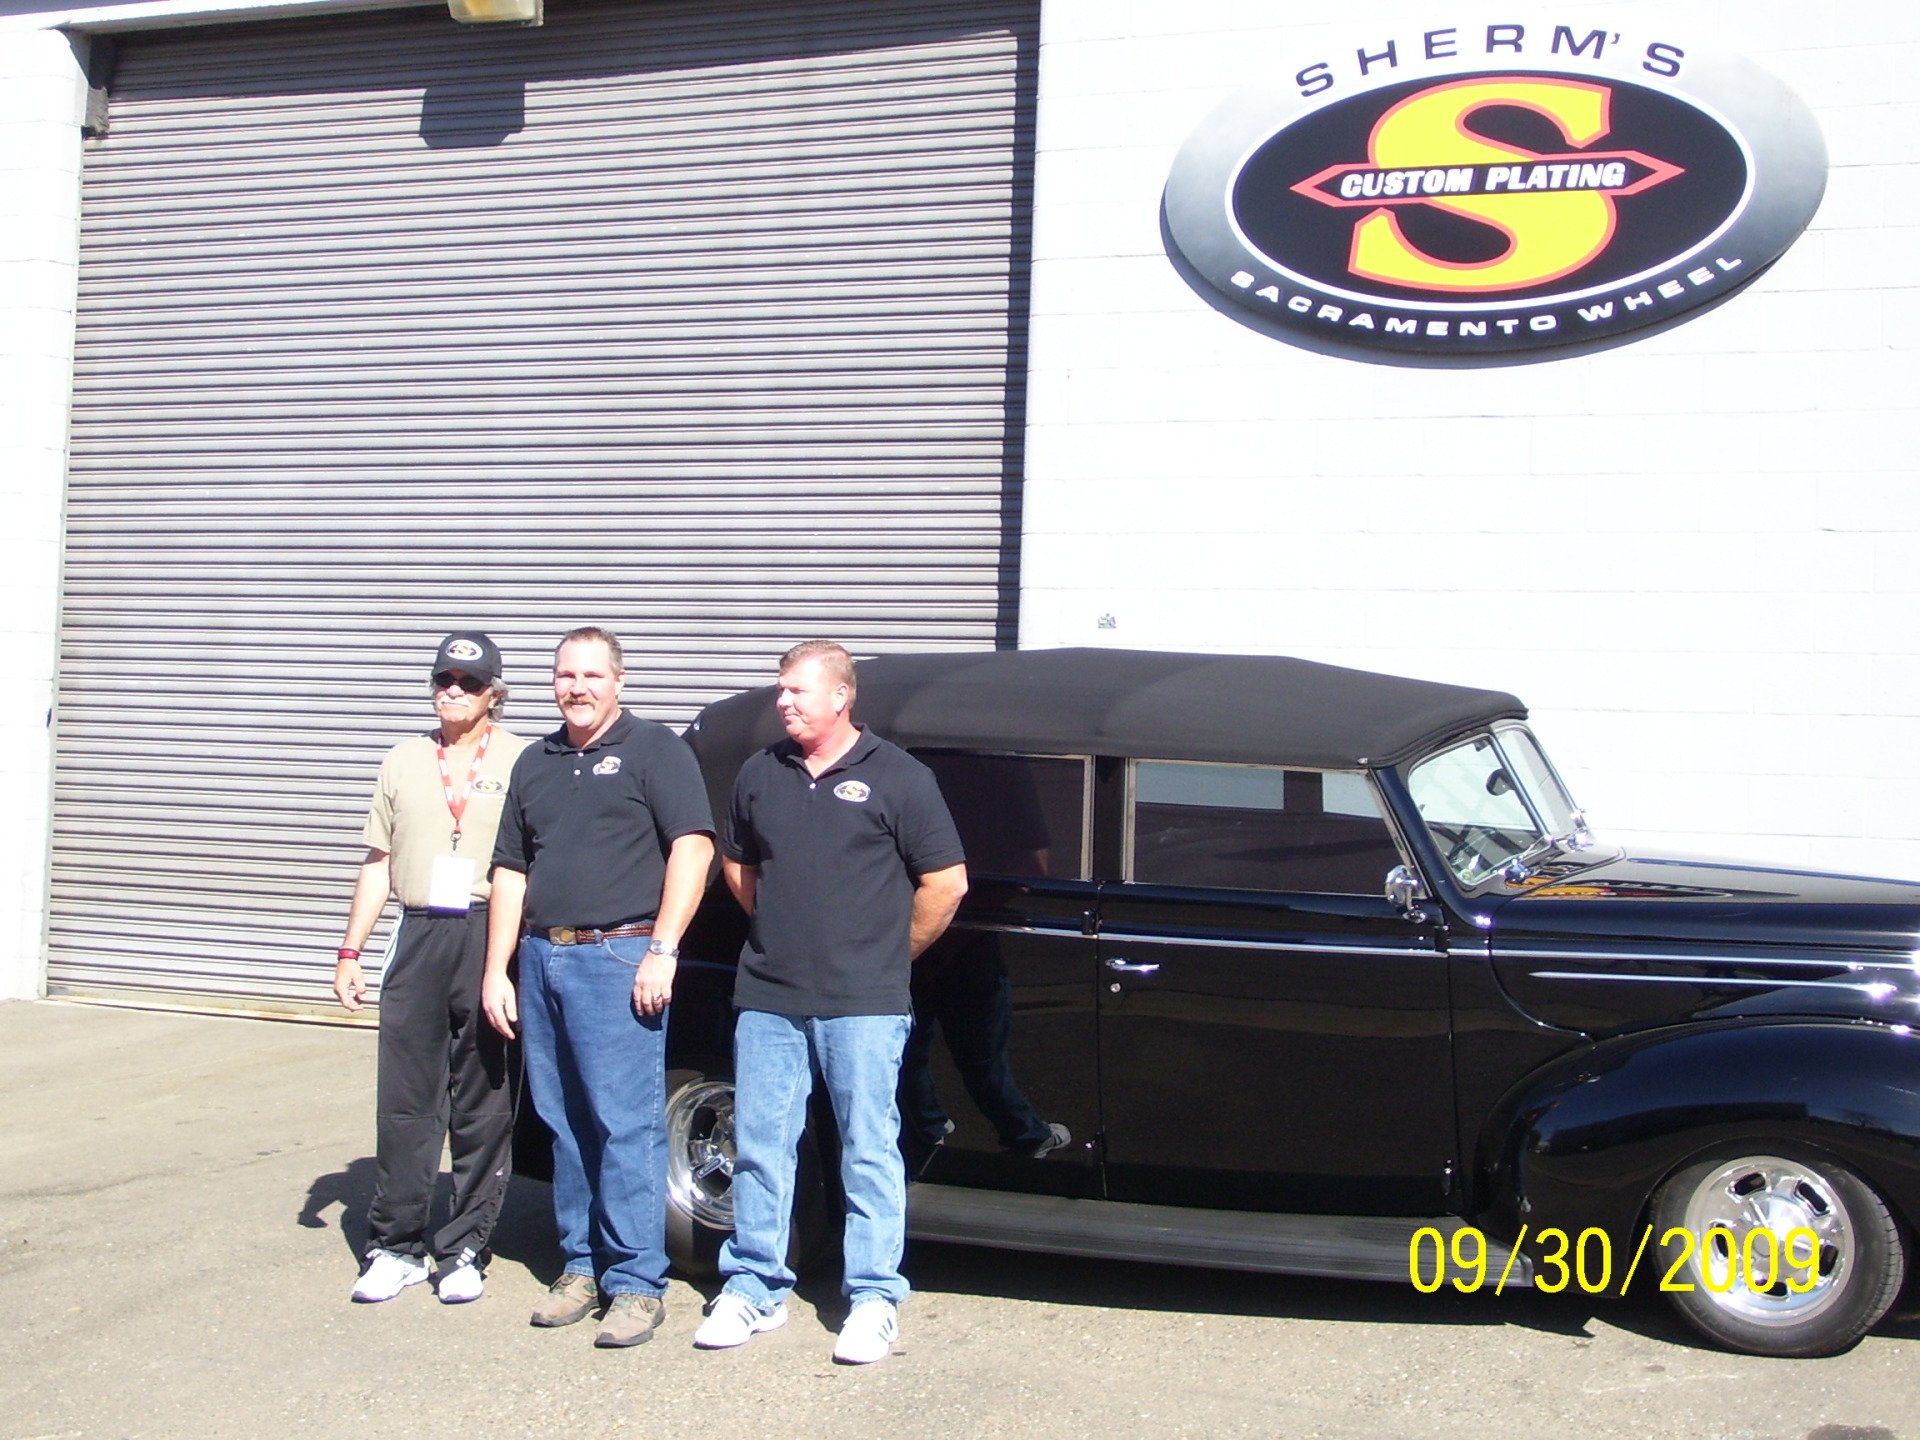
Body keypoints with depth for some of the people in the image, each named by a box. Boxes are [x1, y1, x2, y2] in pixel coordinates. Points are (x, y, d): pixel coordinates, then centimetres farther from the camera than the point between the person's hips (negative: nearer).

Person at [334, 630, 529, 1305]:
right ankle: (395, 1246, 13)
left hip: (493, 938, -3)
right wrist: (350, 952, 12)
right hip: (419, 938, 3)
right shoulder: (404, 762, 15)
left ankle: (465, 1249, 12)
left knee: (484, 1109, 3)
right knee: (403, 1102, 4)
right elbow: (379, 863, 18)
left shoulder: (523, 762, 3)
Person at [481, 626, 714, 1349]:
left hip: (618, 957, -6)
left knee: (627, 1125, -6)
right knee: (566, 1124, 10)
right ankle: (581, 1265, 20)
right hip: (542, 958, 6)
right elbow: (511, 871, 19)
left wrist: (661, 950, -15)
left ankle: (635, 1283, 0)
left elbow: (692, 846, -8)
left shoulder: (653, 749, 1)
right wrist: (496, 970, 11)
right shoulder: (535, 763, 19)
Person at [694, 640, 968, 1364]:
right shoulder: (760, 774, 11)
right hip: (767, 998, 4)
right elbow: (737, 863, 25)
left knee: (869, 1151, 2)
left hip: (862, 1004, -4)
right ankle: (753, 1288, 20)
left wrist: (891, 954, 4)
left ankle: (874, 1299, 11)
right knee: (758, 1147, 8)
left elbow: (946, 883, -2)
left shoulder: (897, 776, -3)